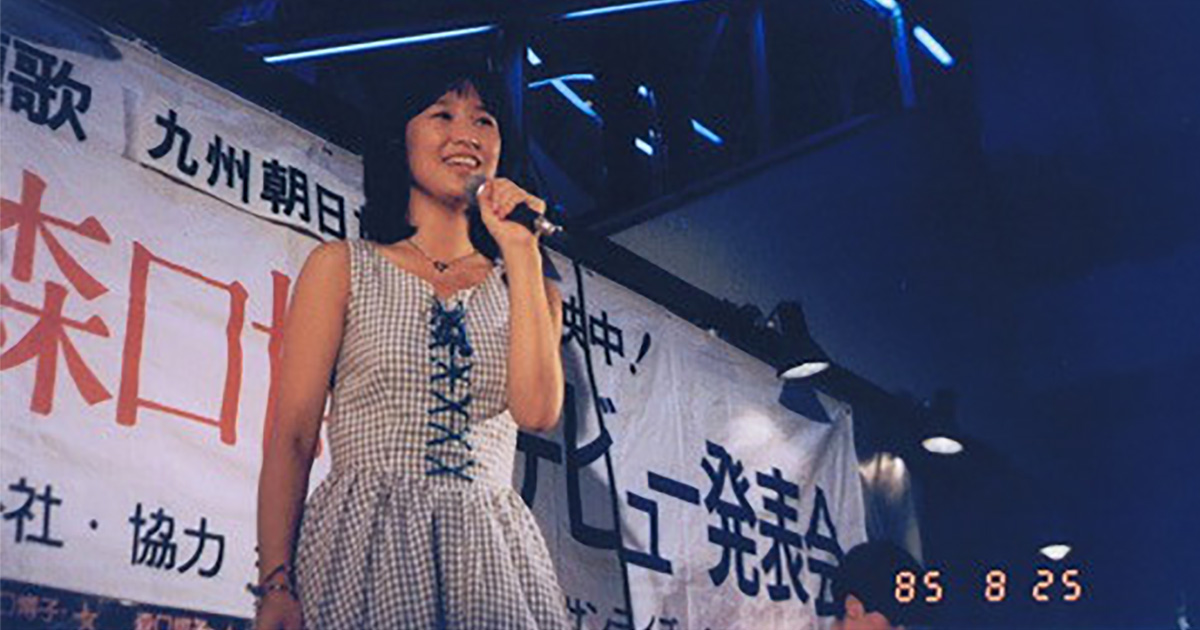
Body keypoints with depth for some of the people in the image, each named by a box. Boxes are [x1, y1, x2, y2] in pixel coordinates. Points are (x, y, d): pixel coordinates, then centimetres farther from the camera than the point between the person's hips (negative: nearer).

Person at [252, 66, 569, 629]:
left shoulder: (522, 284, 14)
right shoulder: (342, 266, 8)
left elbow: (537, 411, -5)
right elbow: (292, 436, 2)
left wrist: (521, 248, -2)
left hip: (492, 560, 2)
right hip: (363, 551, -2)